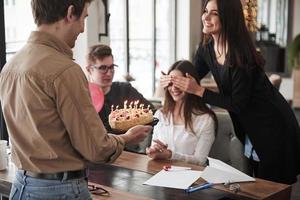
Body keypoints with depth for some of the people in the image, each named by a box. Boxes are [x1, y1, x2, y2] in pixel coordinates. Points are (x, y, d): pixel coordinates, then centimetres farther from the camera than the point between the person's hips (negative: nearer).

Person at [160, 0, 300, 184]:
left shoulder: (241, 54, -28)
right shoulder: (207, 49, -5)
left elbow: (238, 103, -25)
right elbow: (191, 79, 8)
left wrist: (199, 91, -26)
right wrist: (173, 80, -13)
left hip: (273, 126, -7)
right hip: (248, 128, 7)